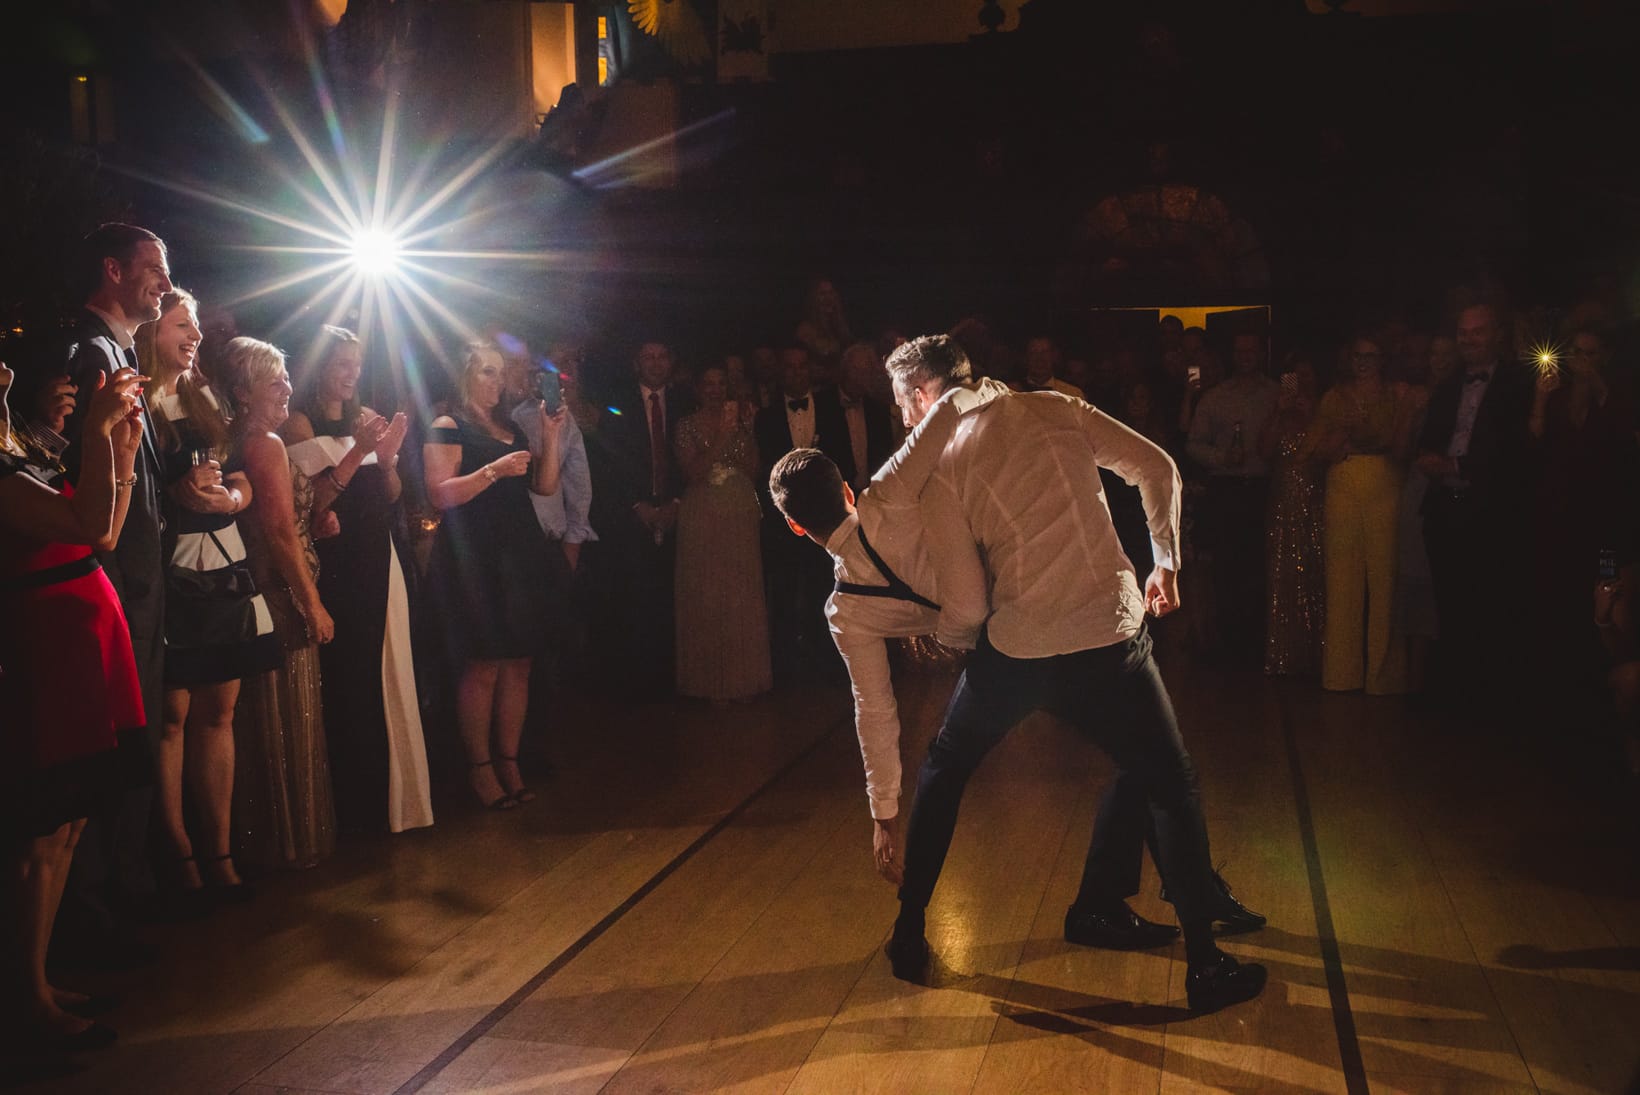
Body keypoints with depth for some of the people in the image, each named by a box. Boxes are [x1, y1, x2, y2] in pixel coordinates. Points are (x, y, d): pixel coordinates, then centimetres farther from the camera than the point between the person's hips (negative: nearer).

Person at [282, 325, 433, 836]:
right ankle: (355, 802, 6)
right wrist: (357, 452, -19)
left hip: (378, 562, 6)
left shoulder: (366, 418, 13)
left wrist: (388, 455, -6)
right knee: (347, 683, -4)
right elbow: (309, 501, -14)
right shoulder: (300, 423, -4)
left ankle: (391, 793, 19)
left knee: (387, 676, 8)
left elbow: (392, 496, 12)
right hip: (335, 567, -6)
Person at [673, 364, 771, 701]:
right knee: (705, 596, -1)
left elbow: (752, 468, 1)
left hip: (740, 514, 2)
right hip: (703, 517, -2)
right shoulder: (688, 426, 2)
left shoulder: (741, 420, 10)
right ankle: (709, 678, 10)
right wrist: (722, 436, -17)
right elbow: (694, 472, -11)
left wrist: (747, 430, -9)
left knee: (742, 595, 2)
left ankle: (742, 674, 14)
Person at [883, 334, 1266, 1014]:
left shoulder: (938, 472, -1)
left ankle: (908, 933, 27)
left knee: (943, 773, 23)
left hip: (1014, 649, -1)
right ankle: (1205, 968, 18)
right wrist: (1166, 562, 17)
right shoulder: (1054, 409, 6)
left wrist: (943, 640, 17)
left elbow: (965, 606, -5)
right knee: (1170, 789, 17)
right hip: (1110, 638, 1)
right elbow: (1157, 470, 6)